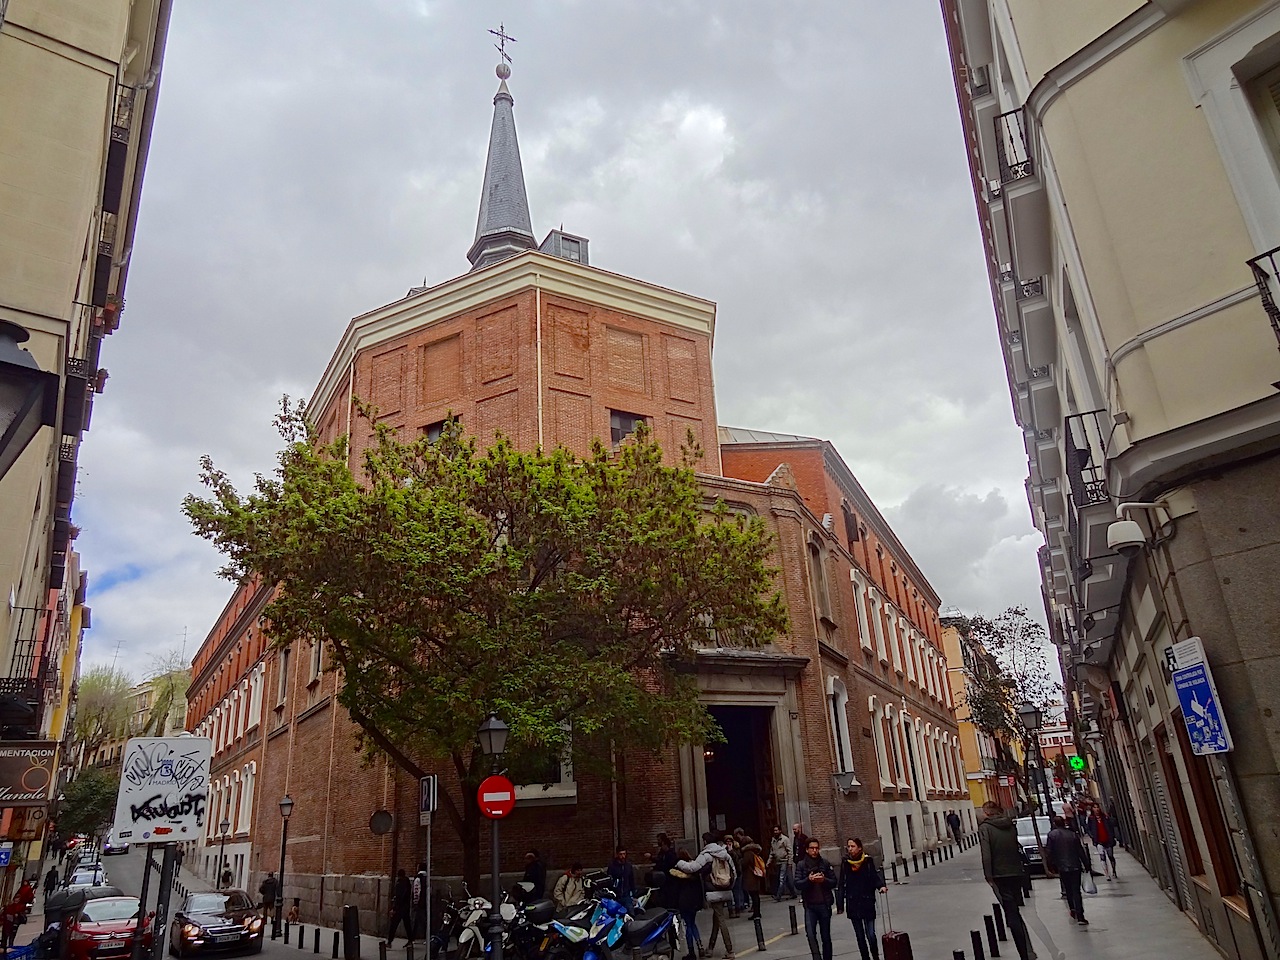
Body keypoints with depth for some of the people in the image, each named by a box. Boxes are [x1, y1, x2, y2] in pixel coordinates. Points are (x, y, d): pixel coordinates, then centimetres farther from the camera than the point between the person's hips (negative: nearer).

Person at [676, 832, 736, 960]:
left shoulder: (706, 855, -8)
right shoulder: (725, 854, 10)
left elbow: (692, 868, -17)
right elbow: (733, 872, 12)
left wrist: (679, 863, 0)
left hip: (714, 893, -6)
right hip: (726, 892, 6)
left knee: (721, 920, -4)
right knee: (716, 917, 18)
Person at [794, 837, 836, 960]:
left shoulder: (825, 863, 2)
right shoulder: (801, 865, 0)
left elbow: (834, 882, 3)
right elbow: (797, 884, -7)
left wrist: (824, 880, -17)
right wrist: (809, 879, -24)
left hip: (824, 904, 1)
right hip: (810, 905, -1)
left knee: (826, 936, 11)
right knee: (810, 933, -17)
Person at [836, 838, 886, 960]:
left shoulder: (868, 861, -5)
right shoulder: (845, 862, -1)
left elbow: (875, 877, -1)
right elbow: (841, 884, 3)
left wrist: (881, 886, -22)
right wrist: (840, 904, 3)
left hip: (867, 902, -2)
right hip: (852, 903, 2)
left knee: (870, 935, -3)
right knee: (860, 936, 9)